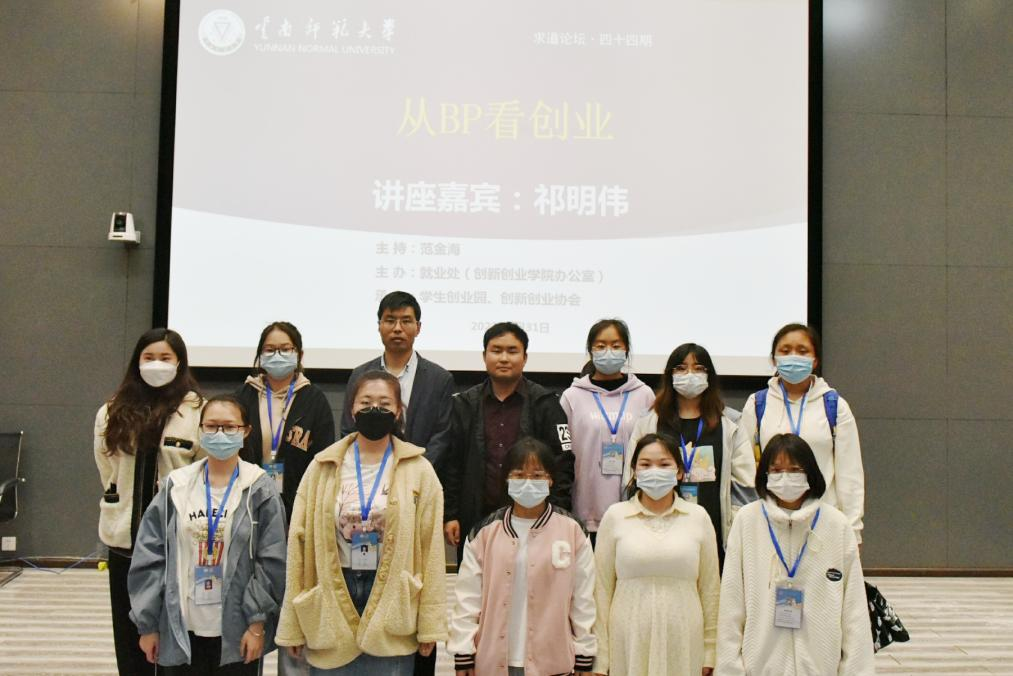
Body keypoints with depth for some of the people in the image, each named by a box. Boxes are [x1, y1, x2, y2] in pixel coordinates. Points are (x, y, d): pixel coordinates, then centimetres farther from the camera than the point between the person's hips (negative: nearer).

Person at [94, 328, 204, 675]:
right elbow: (107, 470, 14)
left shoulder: (197, 412, -9)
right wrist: (122, 506, 12)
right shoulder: (113, 412, 5)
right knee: (129, 627, 13)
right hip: (125, 536, 4)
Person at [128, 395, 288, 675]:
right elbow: (149, 558, 2)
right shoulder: (176, 486, 1)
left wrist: (258, 623, -10)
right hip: (182, 630, 2)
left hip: (237, 631, -2)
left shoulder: (260, 490, -6)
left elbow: (271, 563, -6)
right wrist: (147, 623, 1)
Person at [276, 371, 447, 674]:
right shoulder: (323, 467, 1)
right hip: (332, 596, 1)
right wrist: (292, 623, 1)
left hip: (391, 598, -1)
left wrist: (430, 622, -4)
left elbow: (430, 548, -2)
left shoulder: (418, 470, -2)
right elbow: (300, 542, 2)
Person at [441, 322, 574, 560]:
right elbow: (451, 465, 9)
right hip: (477, 520, 2)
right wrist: (449, 515, 3)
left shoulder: (546, 404, 2)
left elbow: (562, 463, -1)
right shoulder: (464, 405, 9)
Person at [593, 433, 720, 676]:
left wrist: (710, 652, 6)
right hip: (628, 644, 0)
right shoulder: (615, 516, 1)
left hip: (684, 646, 1)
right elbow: (602, 588, 2)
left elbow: (709, 588, 7)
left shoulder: (698, 517, 4)